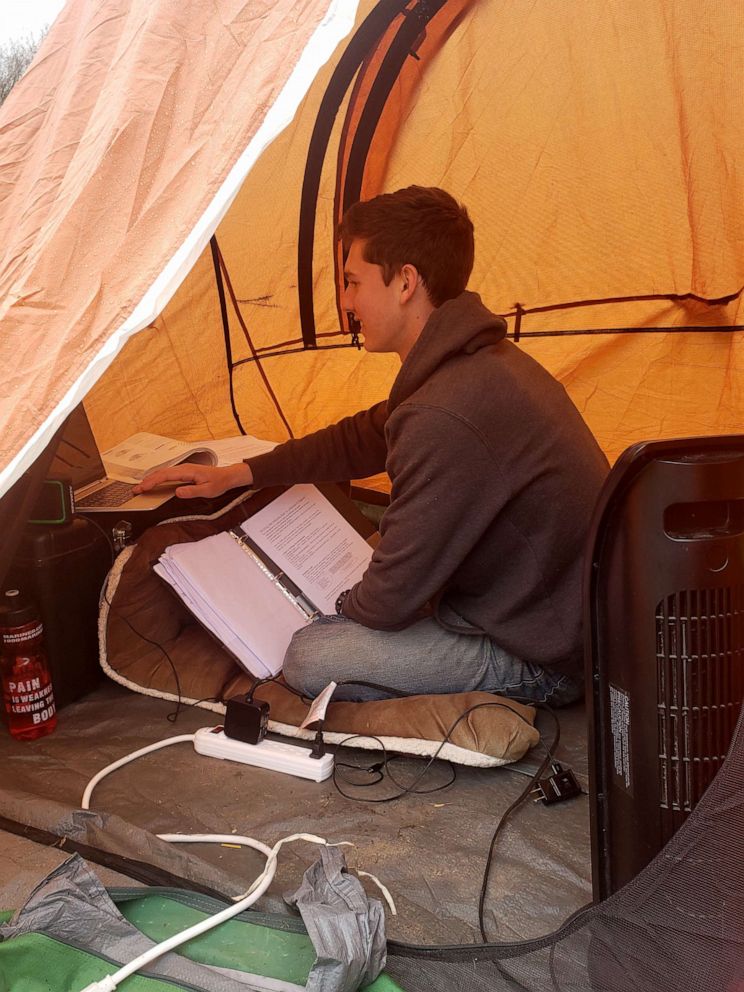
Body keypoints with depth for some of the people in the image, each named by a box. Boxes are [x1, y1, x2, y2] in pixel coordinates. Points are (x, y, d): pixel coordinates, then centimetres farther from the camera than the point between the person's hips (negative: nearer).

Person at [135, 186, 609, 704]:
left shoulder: (445, 420, -32)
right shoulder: (483, 359, 3)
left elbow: (390, 601, -24)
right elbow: (364, 438, 18)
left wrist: (343, 608, 1)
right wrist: (239, 474, 19)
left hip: (540, 659, -9)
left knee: (311, 659, -14)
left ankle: (517, 697, -3)